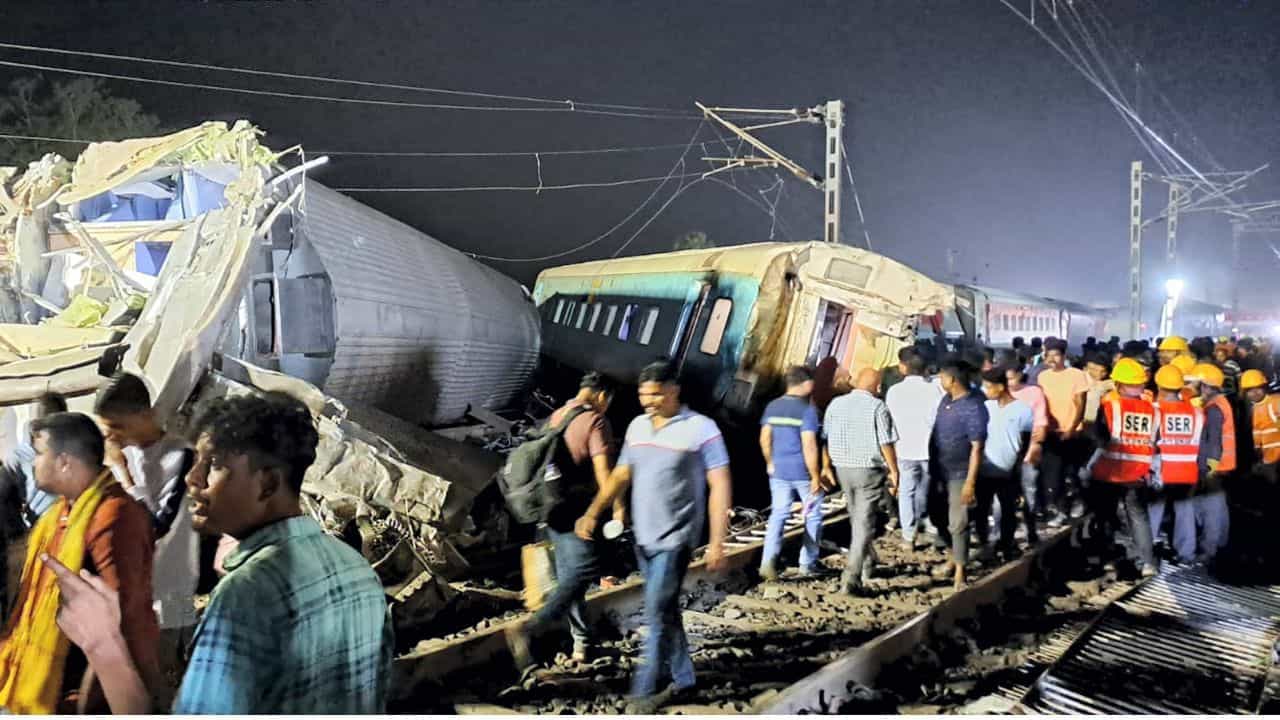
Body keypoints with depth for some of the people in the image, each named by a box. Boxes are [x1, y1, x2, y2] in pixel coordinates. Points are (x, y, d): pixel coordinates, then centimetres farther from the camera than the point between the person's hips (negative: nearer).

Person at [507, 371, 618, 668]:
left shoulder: (556, 417, 12)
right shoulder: (596, 422, -11)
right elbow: (603, 471, -18)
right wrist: (618, 508, -11)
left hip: (554, 509, 8)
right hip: (579, 511, -8)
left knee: (567, 576, 15)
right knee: (581, 574, -6)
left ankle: (582, 643, 24)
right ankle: (528, 629, -21)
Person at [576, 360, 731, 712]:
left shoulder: (701, 428, -11)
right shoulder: (637, 426, 7)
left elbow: (720, 486, -12)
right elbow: (621, 475, 14)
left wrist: (717, 542, -16)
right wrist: (593, 513, 2)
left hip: (676, 538, -6)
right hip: (644, 536, 6)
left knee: (658, 612, -8)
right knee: (665, 611, 15)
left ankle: (644, 691, 1)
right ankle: (683, 677, 29)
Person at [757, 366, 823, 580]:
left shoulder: (773, 407, 2)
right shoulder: (808, 409, -15)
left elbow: (765, 438, 6)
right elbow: (809, 445, -19)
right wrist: (815, 476, -13)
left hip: (779, 470, 5)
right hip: (804, 472, -4)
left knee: (778, 513, 9)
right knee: (813, 515, 13)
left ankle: (769, 560, -8)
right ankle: (808, 563, 20)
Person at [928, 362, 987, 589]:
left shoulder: (974, 408, -20)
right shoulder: (946, 399, 5)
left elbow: (977, 448, -20)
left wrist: (970, 482, -23)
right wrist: (932, 465, 16)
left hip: (959, 474, -8)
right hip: (939, 470, 8)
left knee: (958, 523, -3)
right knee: (938, 517, 17)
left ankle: (960, 572, 8)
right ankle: (955, 554, 38)